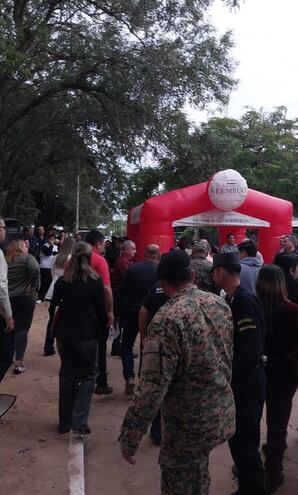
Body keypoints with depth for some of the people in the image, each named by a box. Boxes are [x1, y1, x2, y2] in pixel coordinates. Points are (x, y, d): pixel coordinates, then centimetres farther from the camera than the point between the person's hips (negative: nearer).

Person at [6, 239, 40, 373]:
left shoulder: (5, 260, 11)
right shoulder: (27, 257, -7)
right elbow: (35, 269, -26)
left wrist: (9, 290, 11)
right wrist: (33, 286, -14)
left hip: (8, 298, 6)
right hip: (25, 298, -6)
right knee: (22, 329, 0)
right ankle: (19, 362, -3)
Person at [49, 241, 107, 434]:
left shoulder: (62, 281, 1)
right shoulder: (95, 280, -8)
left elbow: (53, 308, 5)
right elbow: (101, 310, -5)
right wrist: (101, 331, 7)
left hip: (64, 335, 4)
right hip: (87, 335, -3)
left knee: (67, 374, 16)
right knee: (88, 375, 9)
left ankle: (65, 422, 24)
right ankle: (79, 421, -2)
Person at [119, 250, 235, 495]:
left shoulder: (168, 319, -26)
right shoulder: (220, 304, -4)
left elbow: (152, 387, -27)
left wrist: (128, 438, -19)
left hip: (189, 426, -7)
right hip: (223, 414, 7)